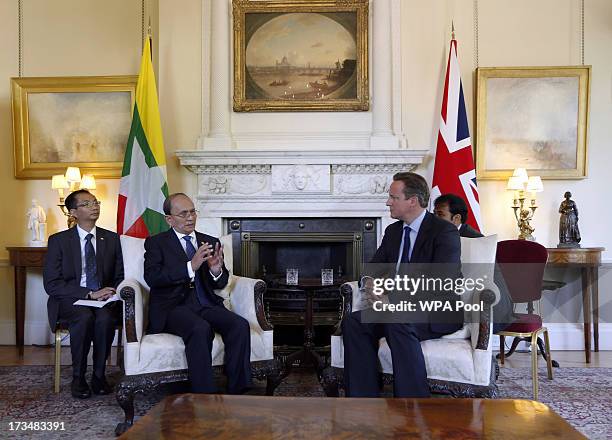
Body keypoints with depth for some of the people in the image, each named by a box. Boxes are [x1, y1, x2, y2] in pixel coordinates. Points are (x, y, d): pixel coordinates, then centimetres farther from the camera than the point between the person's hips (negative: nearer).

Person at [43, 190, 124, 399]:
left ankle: (99, 375, -13)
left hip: (104, 298, 2)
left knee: (105, 318, -32)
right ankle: (78, 377, -14)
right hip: (70, 301, -1)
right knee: (85, 317, -34)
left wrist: (110, 292, -12)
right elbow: (51, 284, -7)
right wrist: (89, 294, -18)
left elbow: (119, 276, 12)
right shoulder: (58, 240, 1)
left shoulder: (112, 239, 9)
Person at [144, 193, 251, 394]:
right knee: (200, 329, -34)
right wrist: (190, 267, -21)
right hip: (173, 307, -4)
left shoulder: (211, 242, 18)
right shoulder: (156, 243, 7)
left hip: (206, 305, 4)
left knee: (240, 325, -24)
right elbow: (152, 277, -11)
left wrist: (216, 271, -11)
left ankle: (237, 394, -18)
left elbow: (221, 284, 14)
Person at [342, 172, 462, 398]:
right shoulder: (393, 231, 14)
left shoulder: (445, 231, -10)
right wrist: (371, 283, -9)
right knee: (353, 322, -18)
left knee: (398, 323, -36)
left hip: (438, 313, -6)